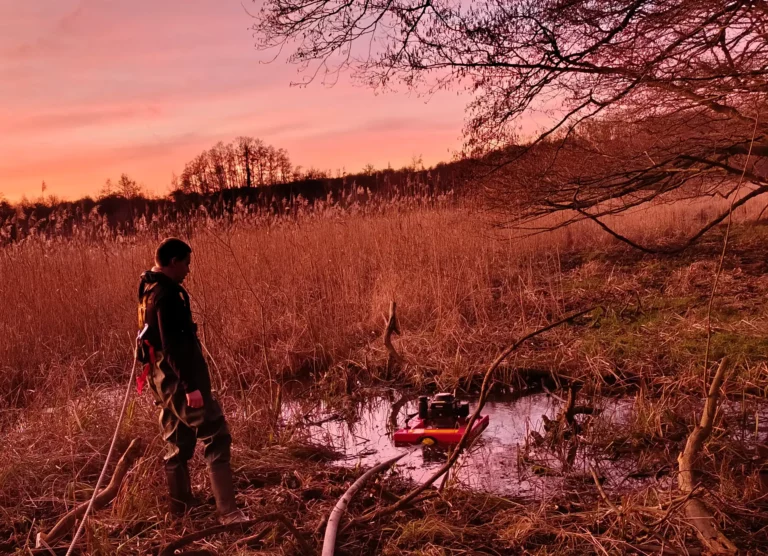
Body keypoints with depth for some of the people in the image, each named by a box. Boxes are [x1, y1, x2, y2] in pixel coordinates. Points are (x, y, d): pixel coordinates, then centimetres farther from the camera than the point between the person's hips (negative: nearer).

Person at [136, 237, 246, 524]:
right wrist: (191, 385, -24)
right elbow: (173, 346, -24)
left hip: (165, 381, 11)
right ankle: (228, 512, -14)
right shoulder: (165, 294, -17)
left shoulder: (150, 290, 14)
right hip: (179, 379, -11)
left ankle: (181, 509, 25)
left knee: (178, 444, 17)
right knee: (216, 438, -11)